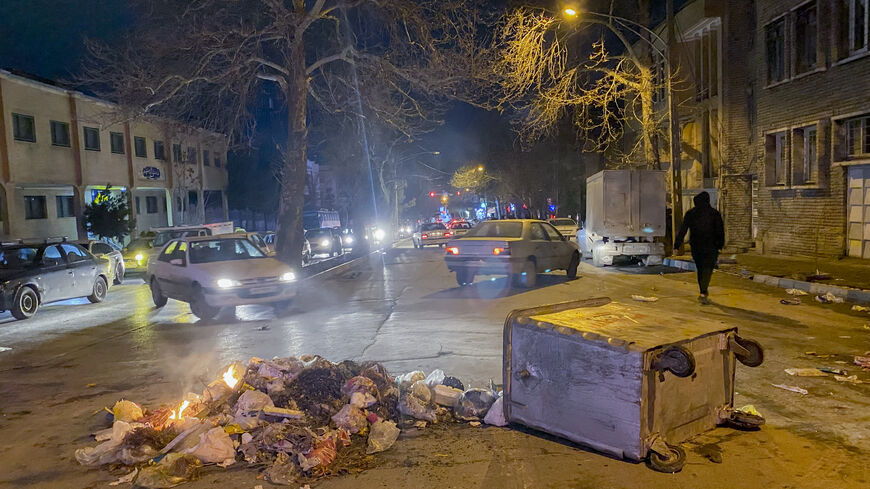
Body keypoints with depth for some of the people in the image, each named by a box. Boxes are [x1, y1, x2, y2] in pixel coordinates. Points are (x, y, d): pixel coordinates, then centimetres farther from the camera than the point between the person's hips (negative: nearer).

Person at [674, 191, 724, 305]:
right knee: (707, 269, -4)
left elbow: (683, 230, -1)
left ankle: (704, 292, 25)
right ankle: (703, 293, -20)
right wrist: (720, 244, 10)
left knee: (700, 269, 15)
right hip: (711, 247, -2)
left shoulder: (690, 213, 2)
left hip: (696, 247, 3)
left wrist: (677, 244, -1)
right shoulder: (714, 213, -2)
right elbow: (720, 231, 1)